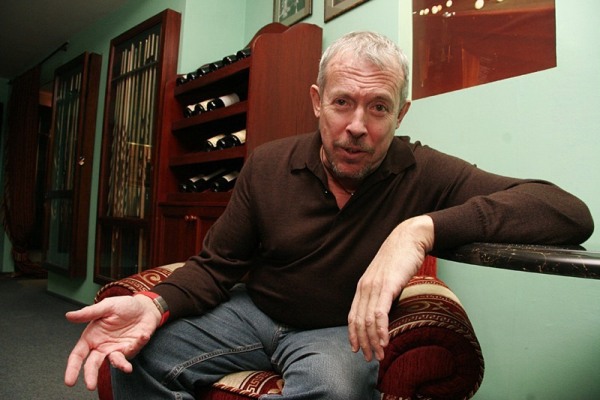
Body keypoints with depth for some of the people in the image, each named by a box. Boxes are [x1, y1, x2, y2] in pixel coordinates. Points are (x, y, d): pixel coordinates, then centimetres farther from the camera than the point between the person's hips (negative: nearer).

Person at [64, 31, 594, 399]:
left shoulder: (425, 174, -17)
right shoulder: (268, 165, -8)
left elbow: (571, 214, -26)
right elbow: (217, 265, -2)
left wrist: (423, 228, -40)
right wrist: (156, 305, -24)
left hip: (342, 329, -2)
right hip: (253, 312, 3)